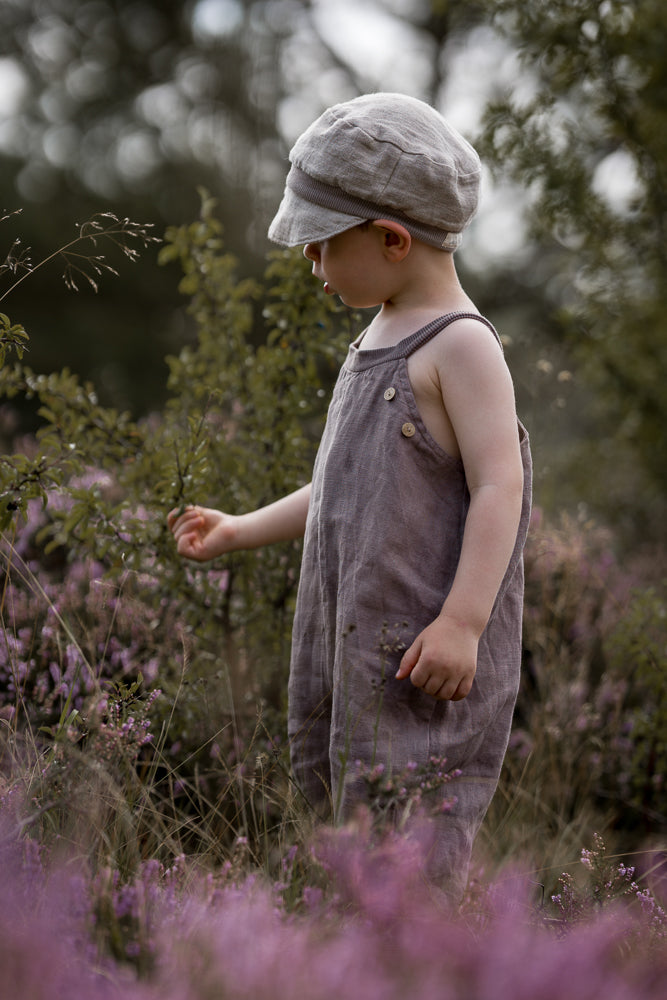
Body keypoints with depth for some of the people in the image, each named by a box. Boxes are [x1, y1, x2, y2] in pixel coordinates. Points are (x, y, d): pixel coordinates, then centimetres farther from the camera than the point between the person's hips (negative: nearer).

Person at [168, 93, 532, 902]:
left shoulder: (460, 344, -10)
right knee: (342, 801, 12)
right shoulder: (378, 340, 17)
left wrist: (463, 621, -24)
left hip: (427, 647, -9)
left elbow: (499, 485, -18)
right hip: (348, 634, 9)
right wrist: (240, 531, 25)